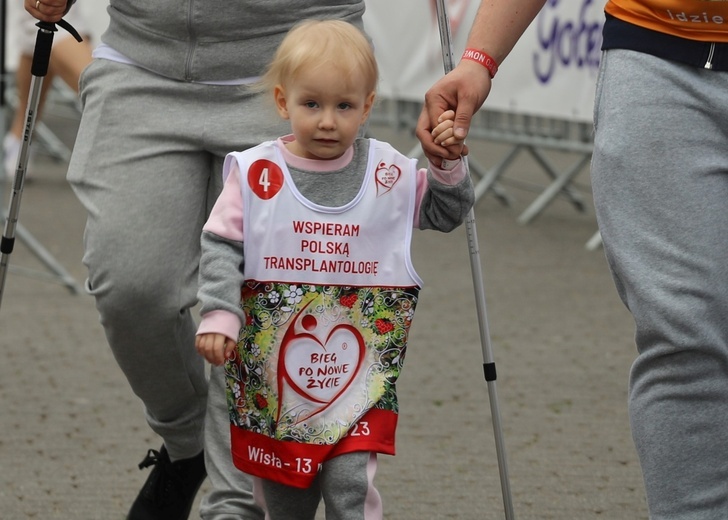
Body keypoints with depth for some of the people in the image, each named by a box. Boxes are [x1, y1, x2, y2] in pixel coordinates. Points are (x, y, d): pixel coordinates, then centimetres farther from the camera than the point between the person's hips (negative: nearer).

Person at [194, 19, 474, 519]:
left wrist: (449, 166, -6)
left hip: (360, 366, 0)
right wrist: (218, 314, -17)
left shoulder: (389, 174, 0)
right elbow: (222, 247, -6)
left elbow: (447, 213, 12)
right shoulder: (257, 174, -6)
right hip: (273, 362, 0)